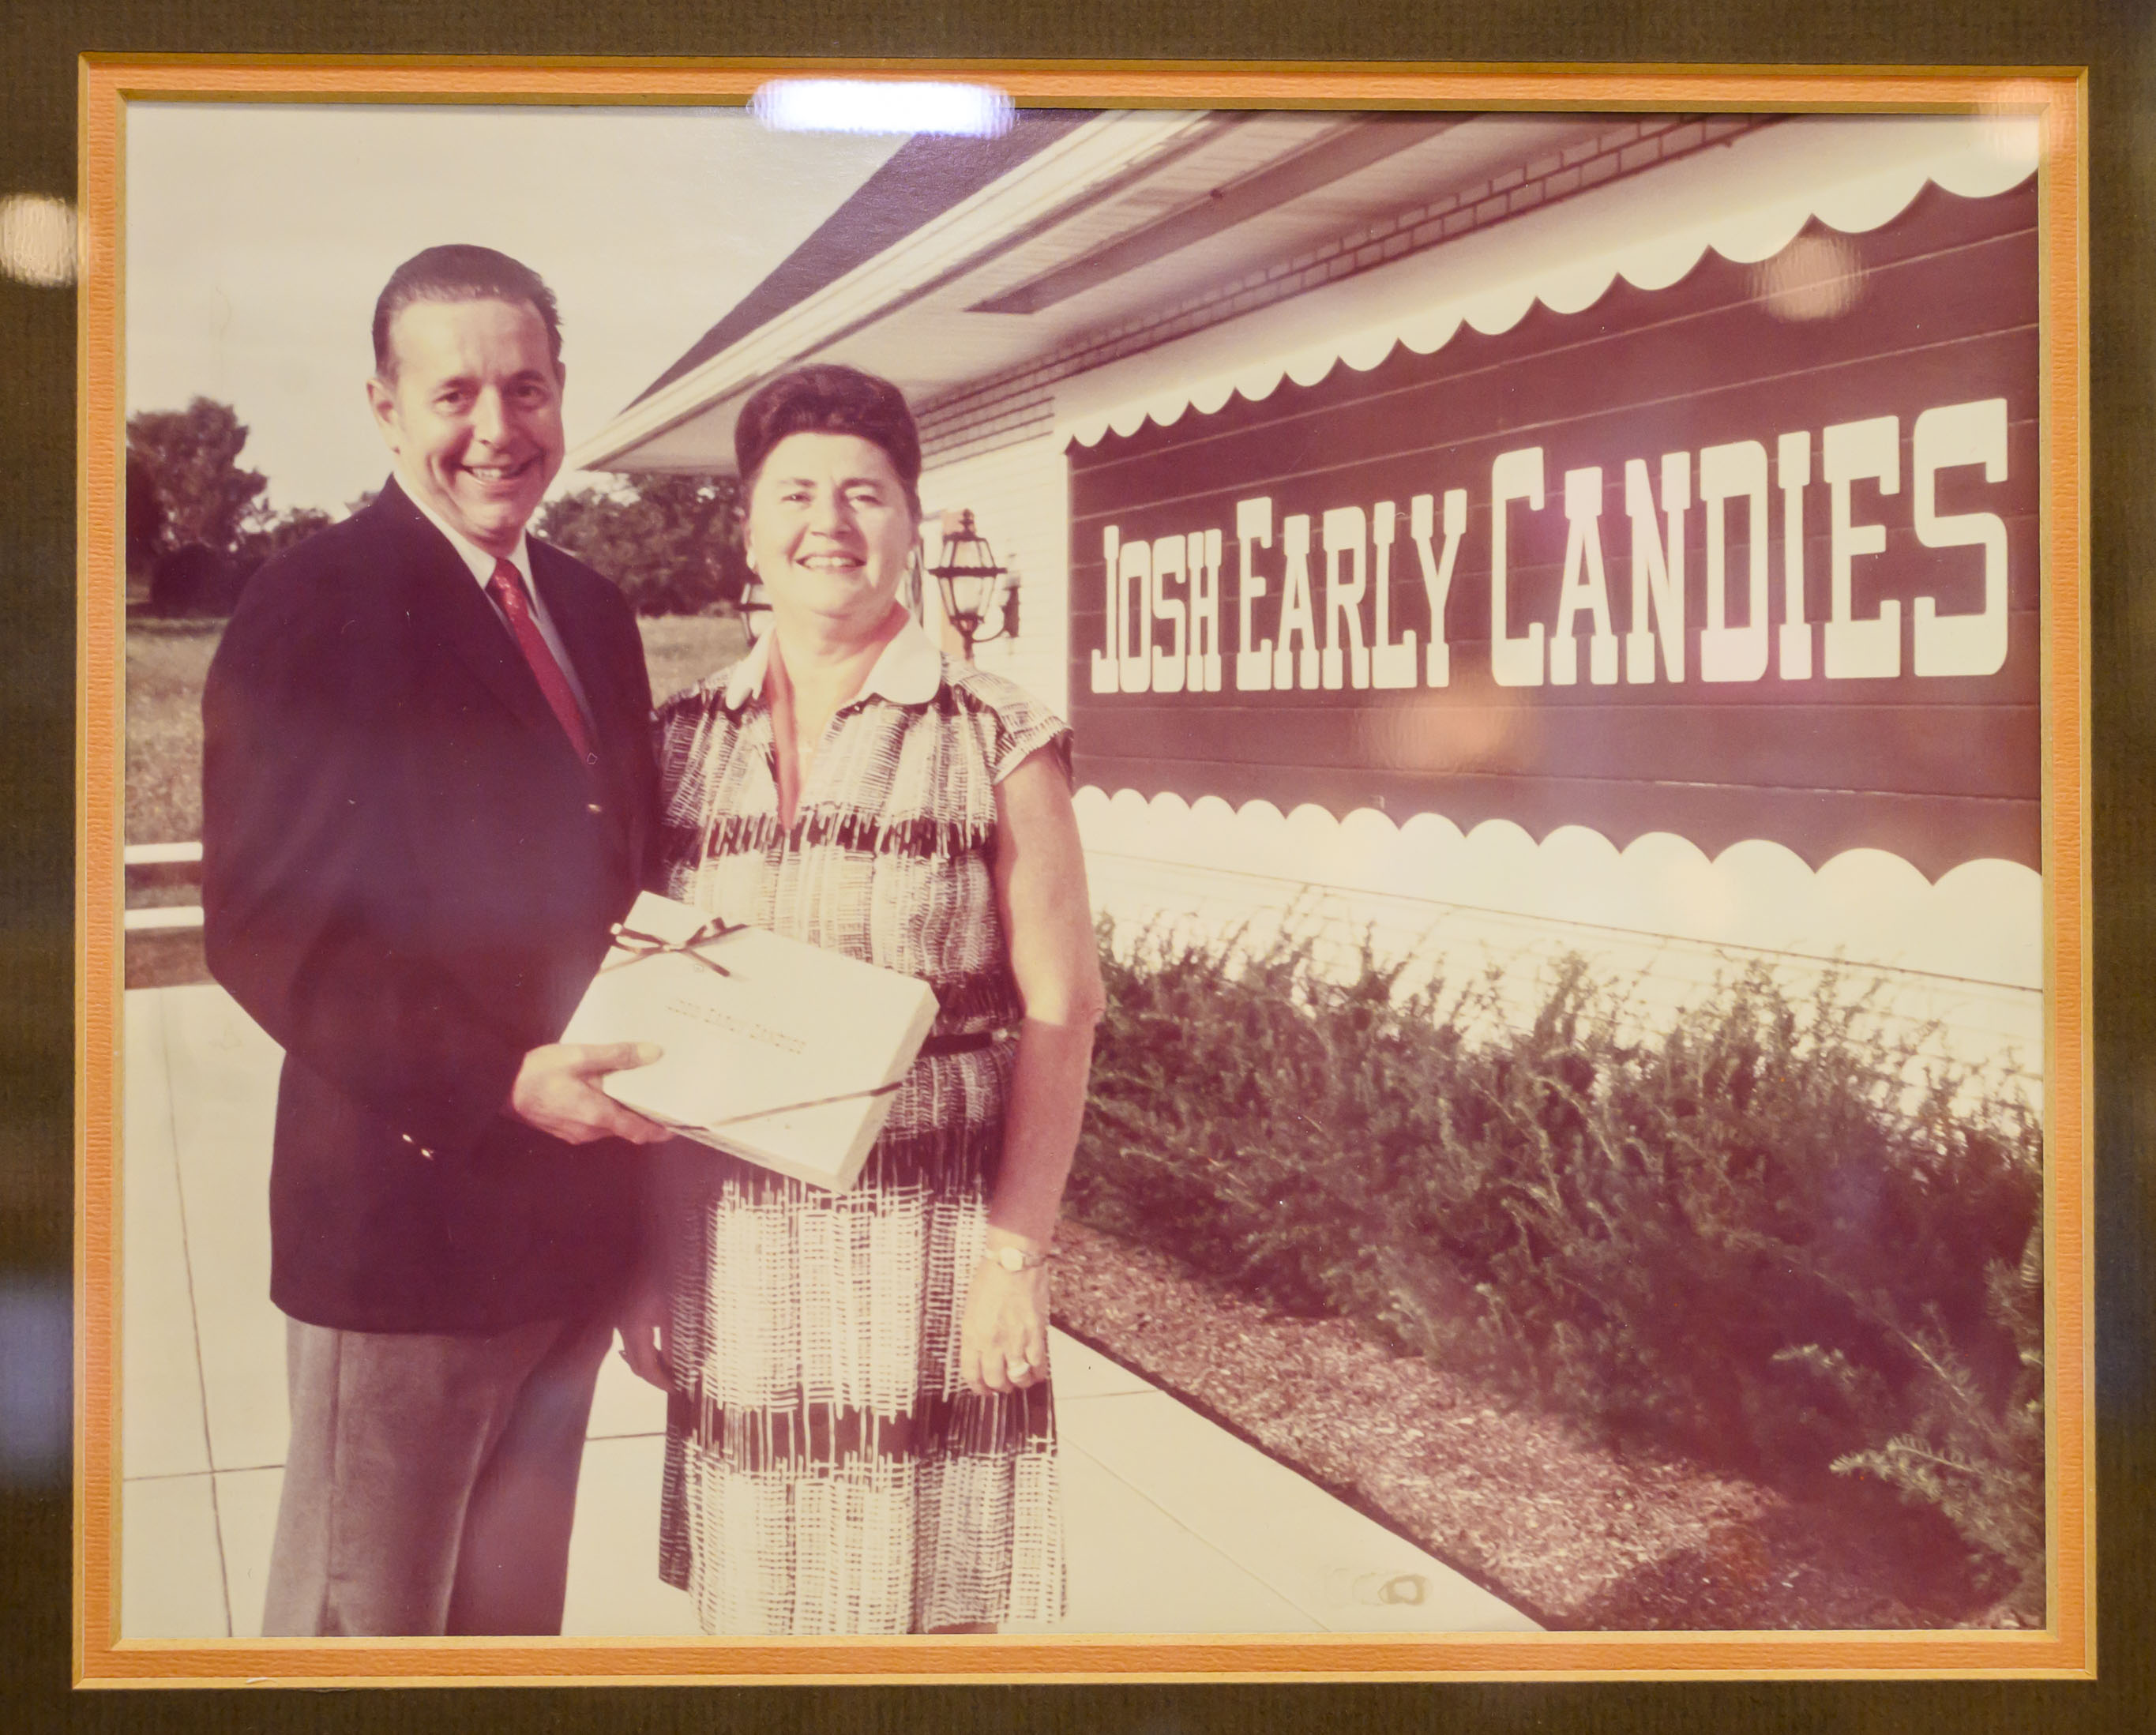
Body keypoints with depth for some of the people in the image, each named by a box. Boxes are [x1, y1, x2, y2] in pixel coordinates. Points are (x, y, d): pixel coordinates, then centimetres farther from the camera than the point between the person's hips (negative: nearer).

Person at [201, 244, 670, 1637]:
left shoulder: (594, 612, 11)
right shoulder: (315, 605, -11)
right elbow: (263, 929, -17)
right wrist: (497, 1079, -24)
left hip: (575, 1204, 7)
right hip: (411, 1202, -7)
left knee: (516, 1605, 21)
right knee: (364, 1616, 8)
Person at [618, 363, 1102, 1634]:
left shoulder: (998, 744, -5)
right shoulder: (686, 741, 5)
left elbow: (1058, 1015, -6)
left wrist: (1018, 1249, -11)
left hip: (922, 1243, -3)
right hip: (732, 1254, 3)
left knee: (932, 1603, 7)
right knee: (748, 1602, 12)